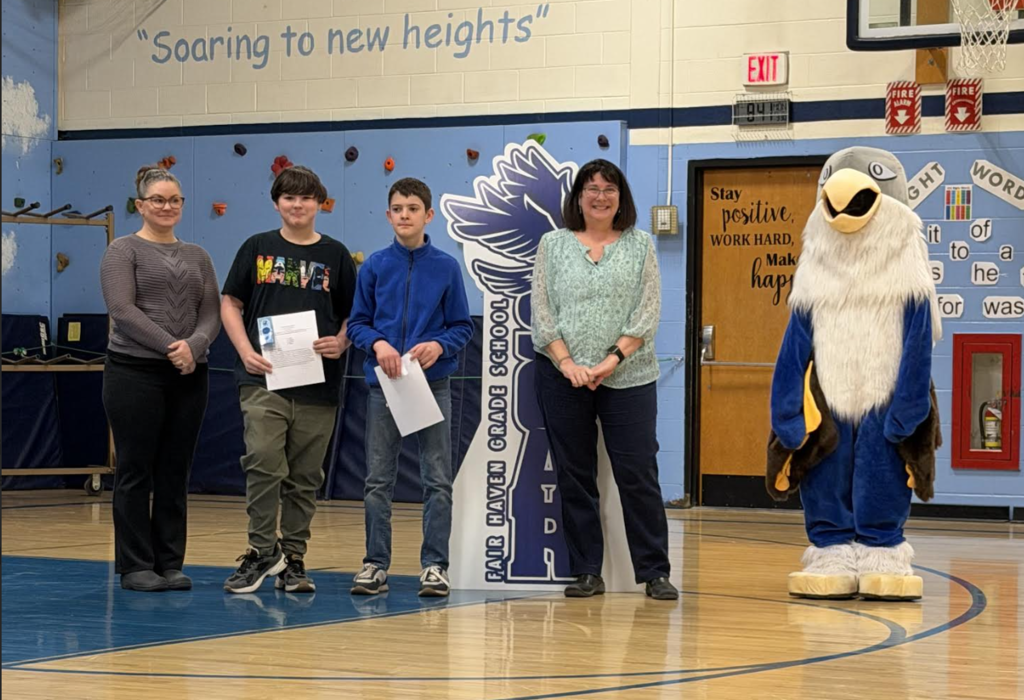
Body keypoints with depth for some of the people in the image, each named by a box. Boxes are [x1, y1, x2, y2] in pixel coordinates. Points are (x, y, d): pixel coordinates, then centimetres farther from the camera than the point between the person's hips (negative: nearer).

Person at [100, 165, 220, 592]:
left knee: (175, 473, 7)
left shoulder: (196, 256, 15)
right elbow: (122, 309, -12)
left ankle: (170, 564, 13)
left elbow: (211, 313, 7)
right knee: (135, 472, 0)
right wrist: (170, 346, -19)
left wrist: (194, 345, -14)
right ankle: (134, 566, 5)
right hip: (135, 372, -5)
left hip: (189, 376, 5)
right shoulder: (123, 251, -1)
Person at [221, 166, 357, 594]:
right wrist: (246, 351, -6)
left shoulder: (335, 254, 9)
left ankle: (293, 560, 14)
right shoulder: (258, 248, 7)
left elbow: (354, 314, 13)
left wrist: (340, 343, -8)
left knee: (304, 477, 5)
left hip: (318, 382, 1)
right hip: (263, 378, -1)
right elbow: (230, 303, 8)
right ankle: (263, 551, -2)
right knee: (263, 464, -13)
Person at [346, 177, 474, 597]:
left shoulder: (446, 267, 1)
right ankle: (376, 564, 12)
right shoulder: (375, 266, 3)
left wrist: (438, 346, -15)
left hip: (433, 384, -1)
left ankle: (434, 565, 6)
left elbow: (463, 327, 3)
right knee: (378, 481, 5)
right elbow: (357, 323, 5)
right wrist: (377, 343, -14)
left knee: (438, 481, 0)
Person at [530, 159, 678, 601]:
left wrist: (614, 359, -12)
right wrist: (567, 363, -10)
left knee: (638, 474, -3)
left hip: (628, 377, -1)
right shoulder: (553, 245, 7)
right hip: (563, 377, 1)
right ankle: (586, 573, 11)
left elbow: (648, 312, -1)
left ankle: (654, 572, 2)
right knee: (573, 477, 4)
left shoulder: (640, 246, 6)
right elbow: (541, 311, 2)